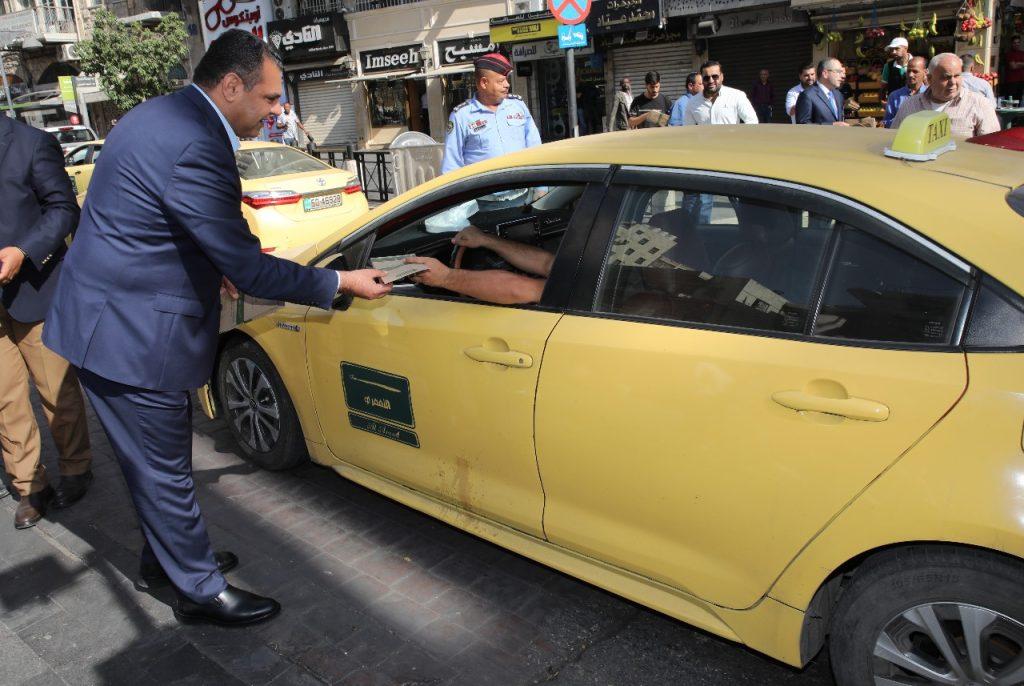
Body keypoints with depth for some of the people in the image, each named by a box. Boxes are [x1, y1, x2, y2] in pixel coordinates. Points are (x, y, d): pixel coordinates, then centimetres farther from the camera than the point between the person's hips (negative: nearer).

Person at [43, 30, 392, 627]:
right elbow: (249, 269, -23)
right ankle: (201, 591, 21)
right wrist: (340, 283, -14)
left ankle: (165, 555, 42)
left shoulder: (160, 116, 8)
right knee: (165, 467, 5)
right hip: (130, 336, -10)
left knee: (159, 459, 23)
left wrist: (210, 263, 20)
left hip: (115, 320, 10)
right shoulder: (196, 147, -26)